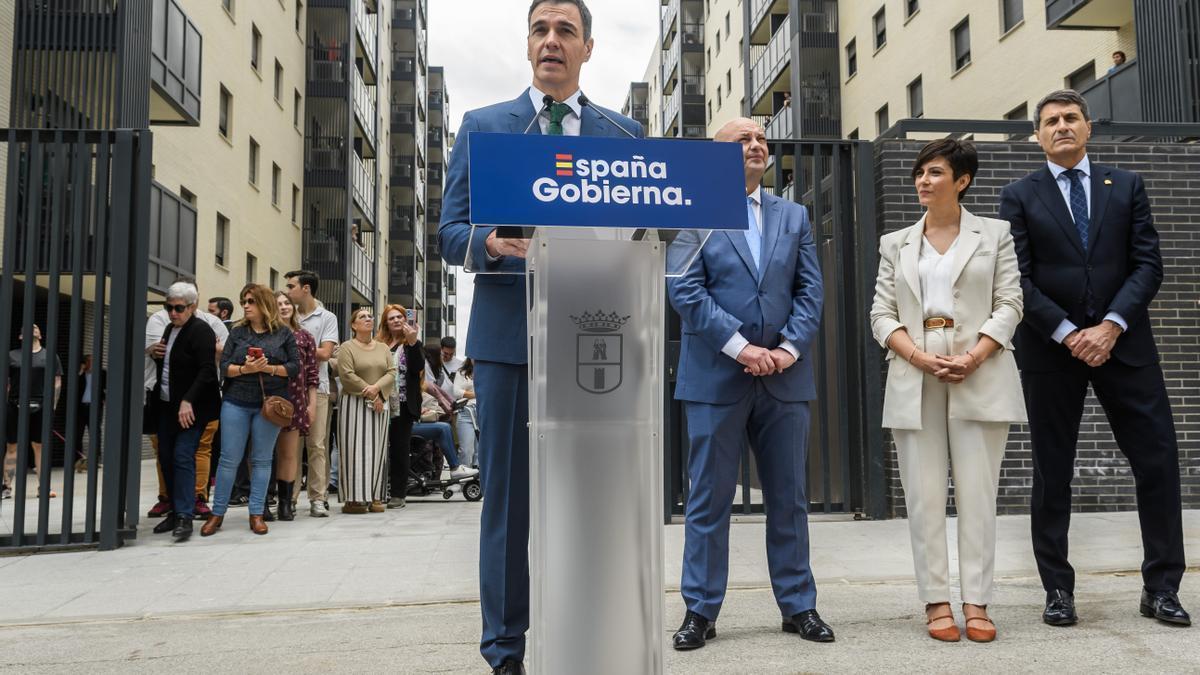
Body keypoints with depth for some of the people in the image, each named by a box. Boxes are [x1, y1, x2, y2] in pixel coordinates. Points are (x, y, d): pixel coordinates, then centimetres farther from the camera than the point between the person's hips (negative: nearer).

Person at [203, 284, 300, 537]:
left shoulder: (283, 333, 4)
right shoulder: (237, 332, 9)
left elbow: (295, 366, 0)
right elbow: (224, 366, 3)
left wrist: (269, 368, -15)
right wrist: (245, 369, -16)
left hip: (269, 403, -1)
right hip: (236, 402, 1)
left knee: (262, 460, 5)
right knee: (229, 459, 2)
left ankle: (257, 514, 13)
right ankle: (217, 513, 12)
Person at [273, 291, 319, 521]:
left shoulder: (304, 337, 10)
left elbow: (312, 373, 10)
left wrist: (312, 403, 5)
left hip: (295, 399, 1)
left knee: (289, 454, 4)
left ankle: (286, 502, 10)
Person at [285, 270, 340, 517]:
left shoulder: (327, 318, 5)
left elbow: (324, 353, -5)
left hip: (316, 388, -2)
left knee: (317, 445, -1)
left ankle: (318, 498, 3)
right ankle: (289, 497, 9)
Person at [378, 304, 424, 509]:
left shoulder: (413, 344, 4)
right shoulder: (378, 344, 10)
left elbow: (418, 368, -11)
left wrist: (412, 342, -18)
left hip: (403, 405, -2)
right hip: (382, 404, 2)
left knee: (400, 449, 3)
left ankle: (398, 493, 8)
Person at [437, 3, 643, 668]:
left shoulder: (625, 133, 14)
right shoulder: (482, 126, 11)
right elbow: (449, 233, 5)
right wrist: (492, 240, -17)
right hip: (509, 334, -1)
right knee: (509, 495, 4)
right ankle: (506, 650, 15)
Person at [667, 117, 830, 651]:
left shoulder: (794, 216, 15)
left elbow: (810, 291, 8)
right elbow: (685, 290, -8)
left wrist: (790, 348, -8)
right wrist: (740, 347, -15)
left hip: (785, 376, 4)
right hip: (715, 377, -3)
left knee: (789, 498, 10)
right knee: (709, 499, 3)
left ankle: (798, 605, 21)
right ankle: (701, 610, 12)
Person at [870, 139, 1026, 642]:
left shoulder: (994, 235, 11)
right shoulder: (895, 244, 15)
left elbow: (1009, 305, 3)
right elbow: (881, 314, 7)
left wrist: (973, 359, -13)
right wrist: (920, 357, -11)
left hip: (980, 377, -1)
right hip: (914, 379, 2)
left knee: (977, 492, -2)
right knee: (924, 494, 0)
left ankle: (976, 602, 4)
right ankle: (936, 602, 6)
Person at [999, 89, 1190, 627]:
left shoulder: (1126, 186, 11)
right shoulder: (1019, 197, 5)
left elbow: (1147, 264, 2)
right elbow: (1018, 279, -4)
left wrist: (1112, 325, -12)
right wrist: (1069, 333, -13)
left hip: (1123, 341, 2)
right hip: (1050, 347, -1)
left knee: (1158, 458, -1)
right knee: (1052, 472, 3)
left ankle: (1161, 587, 12)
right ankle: (1058, 590, 13)